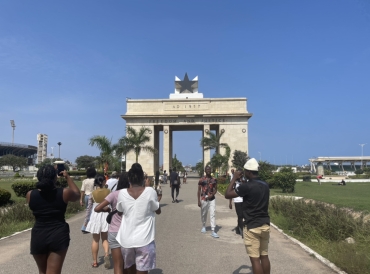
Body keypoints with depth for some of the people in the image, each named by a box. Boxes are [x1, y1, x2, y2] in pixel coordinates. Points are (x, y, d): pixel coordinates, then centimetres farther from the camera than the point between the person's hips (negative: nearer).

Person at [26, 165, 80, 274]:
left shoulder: (30, 195, -6)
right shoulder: (64, 193, -10)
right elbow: (77, 194, 11)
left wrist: (44, 178, 17)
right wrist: (67, 177, 14)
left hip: (38, 237, 3)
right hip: (59, 236, -2)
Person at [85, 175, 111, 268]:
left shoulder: (93, 193, -6)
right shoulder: (108, 191, -6)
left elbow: (89, 208, -2)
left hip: (95, 216, 0)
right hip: (106, 216, 0)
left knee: (95, 240, 13)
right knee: (105, 238, 13)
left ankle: (95, 261, 20)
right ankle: (106, 254, -13)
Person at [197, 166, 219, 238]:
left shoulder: (214, 180, 3)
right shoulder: (202, 180, -4)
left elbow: (215, 189, 10)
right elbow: (199, 190, -1)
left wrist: (212, 194, -10)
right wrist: (198, 201, -5)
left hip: (212, 199, 1)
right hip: (204, 199, -1)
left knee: (213, 214, -8)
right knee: (203, 214, 13)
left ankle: (213, 231, -8)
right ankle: (204, 226, 38)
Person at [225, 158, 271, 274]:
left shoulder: (247, 186, -17)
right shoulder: (265, 185, 6)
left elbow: (227, 194, -12)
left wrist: (234, 179, -3)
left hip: (252, 226, -7)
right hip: (265, 225, 7)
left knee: (255, 259, 1)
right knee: (264, 256, 15)